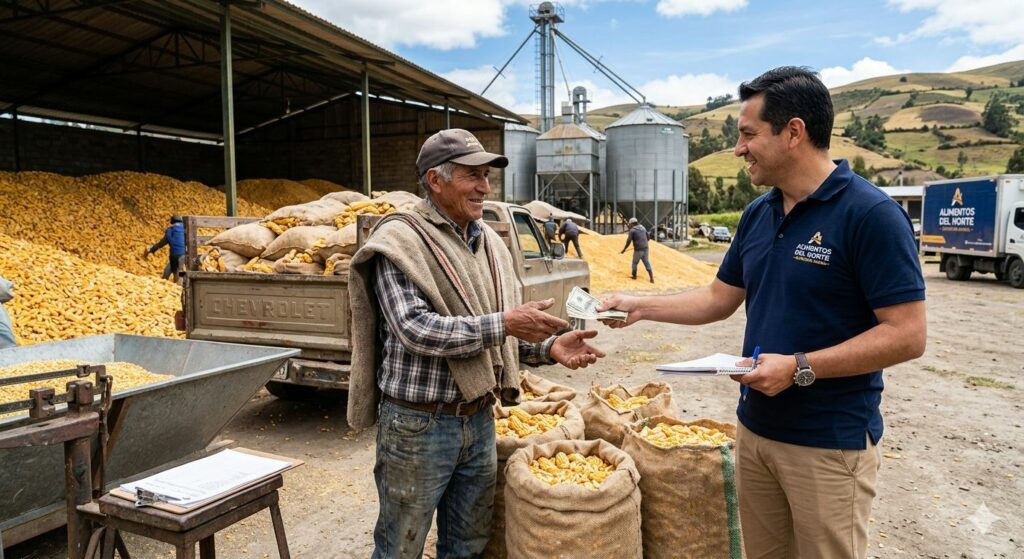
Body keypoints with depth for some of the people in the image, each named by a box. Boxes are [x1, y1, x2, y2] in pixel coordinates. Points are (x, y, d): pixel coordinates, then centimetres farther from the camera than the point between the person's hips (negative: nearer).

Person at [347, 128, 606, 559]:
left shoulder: (490, 243, 8)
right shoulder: (400, 242, -12)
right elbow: (415, 329, -23)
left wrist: (548, 348, -5)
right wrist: (501, 325, -26)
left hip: (479, 420, 6)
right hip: (418, 424, -6)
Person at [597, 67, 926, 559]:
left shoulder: (870, 214, -17)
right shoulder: (757, 214, 5)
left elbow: (907, 336, -18)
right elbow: (719, 299, 13)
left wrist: (800, 367, -23)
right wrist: (639, 307, 8)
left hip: (830, 444, -6)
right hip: (755, 428, 7)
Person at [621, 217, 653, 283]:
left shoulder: (632, 230, -6)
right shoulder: (643, 228, 13)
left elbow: (628, 242, -10)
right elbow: (648, 239, 18)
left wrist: (624, 250, 0)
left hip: (638, 250, -5)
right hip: (646, 249, 5)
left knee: (634, 263, 15)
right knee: (647, 263, 9)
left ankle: (634, 276, 30)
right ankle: (652, 279, 2)